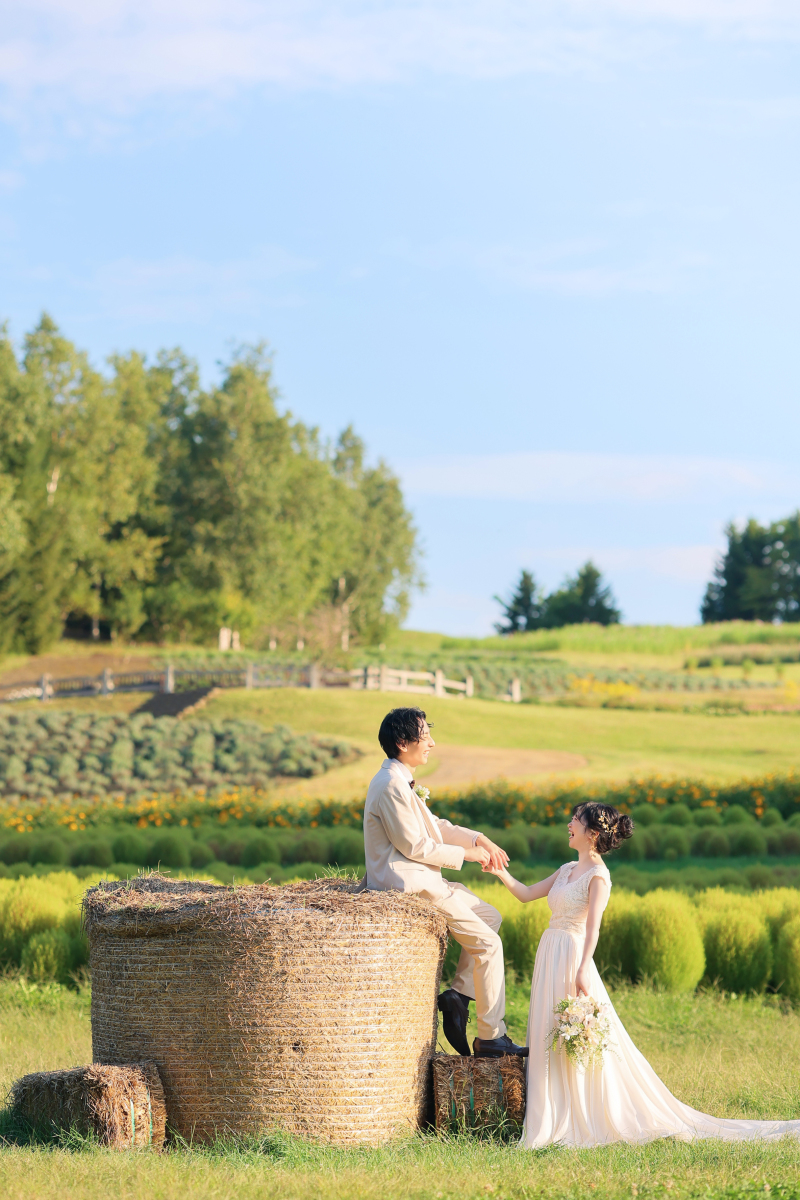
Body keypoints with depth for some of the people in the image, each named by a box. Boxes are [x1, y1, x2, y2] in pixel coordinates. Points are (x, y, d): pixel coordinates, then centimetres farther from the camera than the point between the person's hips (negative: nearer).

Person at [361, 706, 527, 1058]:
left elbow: (434, 826, 18)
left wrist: (481, 840, 6)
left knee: (491, 916, 18)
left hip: (417, 879, 11)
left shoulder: (400, 781, 13)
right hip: (409, 884, -11)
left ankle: (458, 996, 10)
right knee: (487, 943, -6)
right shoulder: (392, 786, -20)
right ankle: (490, 1038, -1)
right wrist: (466, 853, -9)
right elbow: (415, 846, -20)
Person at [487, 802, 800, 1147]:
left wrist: (582, 970, -27)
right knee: (548, 1041, 9)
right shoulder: (567, 870, 15)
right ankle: (556, 1121, 13)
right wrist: (501, 873, 3)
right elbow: (526, 894, 18)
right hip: (550, 955, 9)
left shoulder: (598, 876, -10)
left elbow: (593, 926, -18)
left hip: (572, 957, -9)